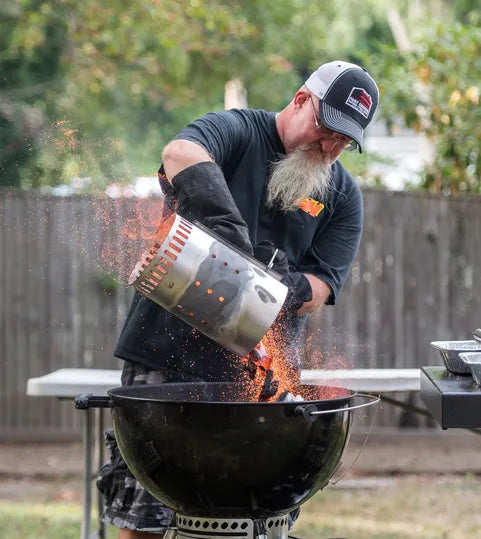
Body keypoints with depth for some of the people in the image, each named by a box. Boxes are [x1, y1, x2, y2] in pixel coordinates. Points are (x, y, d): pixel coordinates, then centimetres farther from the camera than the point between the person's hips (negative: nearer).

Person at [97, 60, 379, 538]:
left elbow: (322, 286, 4)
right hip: (168, 357, -4)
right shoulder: (236, 132, -2)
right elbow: (182, 153, -26)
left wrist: (296, 289, -20)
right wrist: (226, 223, -43)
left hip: (255, 373, 4)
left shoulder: (344, 197, 12)